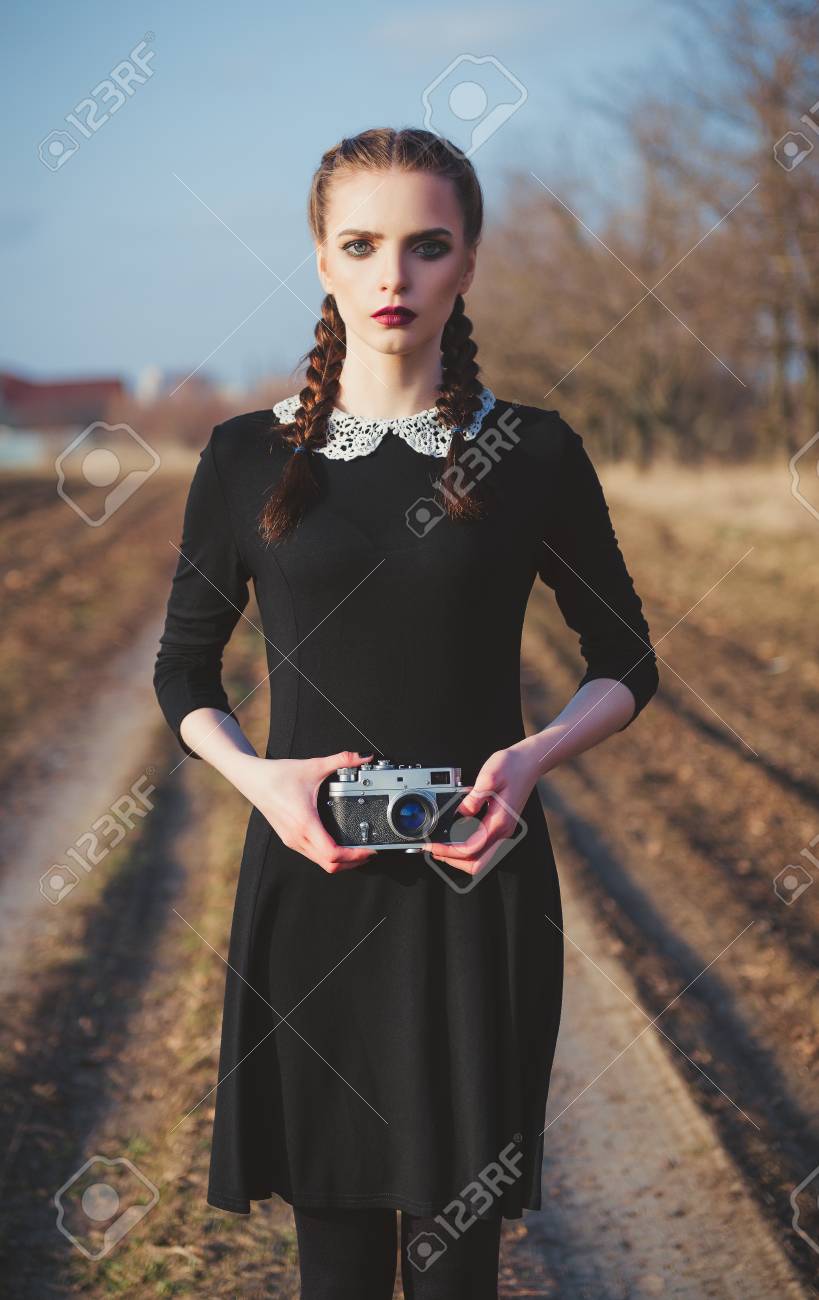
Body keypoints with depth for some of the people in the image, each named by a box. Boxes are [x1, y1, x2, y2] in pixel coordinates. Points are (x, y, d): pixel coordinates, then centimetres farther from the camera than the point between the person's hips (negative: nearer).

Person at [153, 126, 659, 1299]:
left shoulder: (533, 452, 0)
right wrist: (258, 776, -10)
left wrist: (534, 757, -12)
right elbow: (184, 672, 10)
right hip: (310, 877, 1)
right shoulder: (251, 456, 2)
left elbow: (626, 666, 8)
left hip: (479, 885, -1)